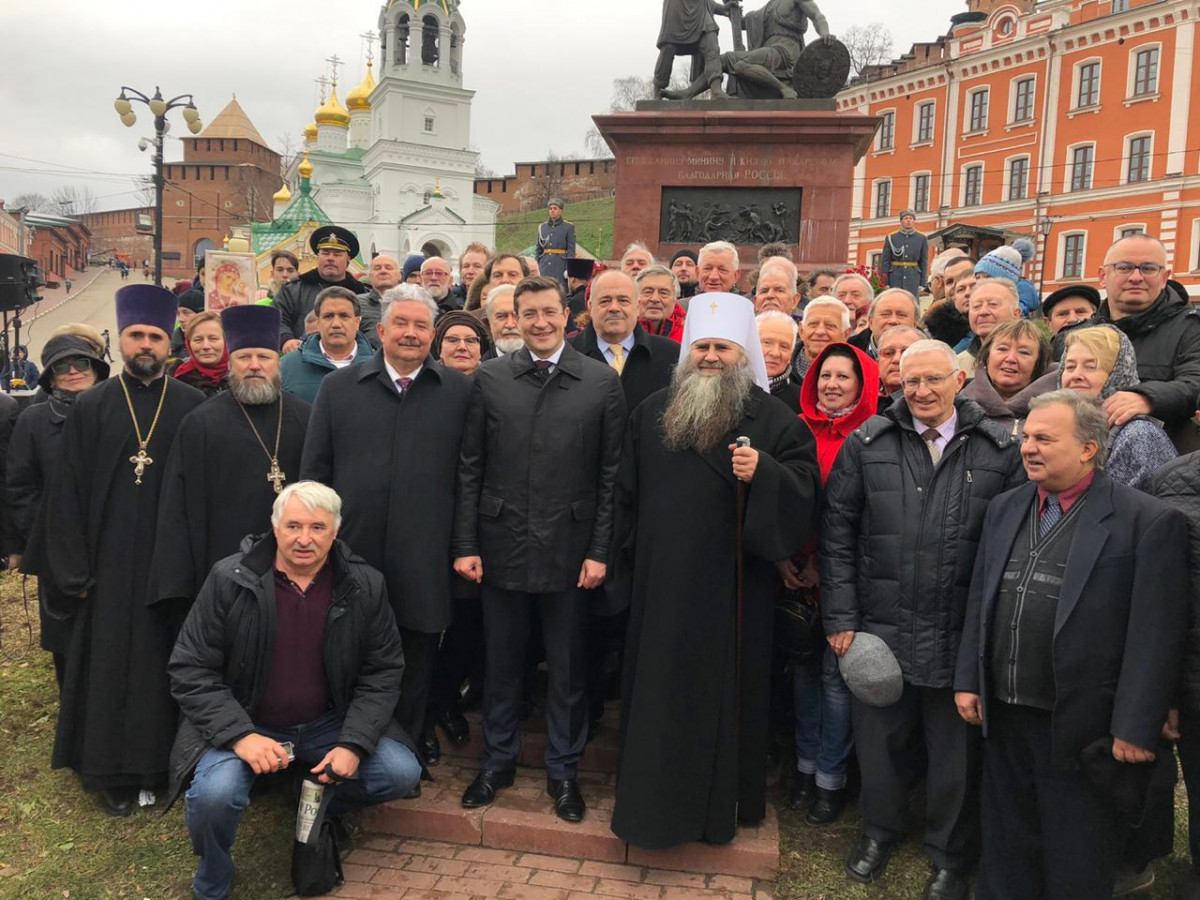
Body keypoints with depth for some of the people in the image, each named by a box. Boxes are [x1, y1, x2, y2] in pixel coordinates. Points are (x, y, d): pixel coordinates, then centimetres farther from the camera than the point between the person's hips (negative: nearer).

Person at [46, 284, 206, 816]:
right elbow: (67, 493, 3)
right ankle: (113, 771, 21)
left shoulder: (193, 408, 1)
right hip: (110, 565, 0)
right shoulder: (91, 407, 3)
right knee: (111, 665, 7)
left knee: (166, 662, 7)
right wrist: (74, 570, -3)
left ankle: (162, 762, 22)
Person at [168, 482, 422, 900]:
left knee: (402, 773, -14)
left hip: (327, 724, 3)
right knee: (214, 793, -30)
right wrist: (241, 735, -23)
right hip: (243, 725, -2)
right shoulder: (229, 579, -13)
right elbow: (189, 670, -11)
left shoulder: (366, 586, -7)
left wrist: (353, 744, -16)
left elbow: (383, 671, -2)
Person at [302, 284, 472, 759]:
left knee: (415, 672, 11)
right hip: (352, 555, 1)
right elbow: (314, 471, 7)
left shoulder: (460, 392, 3)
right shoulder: (338, 388, 6)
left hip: (425, 562, -1)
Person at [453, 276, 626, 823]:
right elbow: (470, 467, 3)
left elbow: (611, 474, -1)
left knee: (567, 669, 12)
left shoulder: (603, 382, -1)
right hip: (502, 546, 1)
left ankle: (563, 770, 30)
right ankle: (498, 761, 34)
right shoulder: (489, 379, 2)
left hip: (569, 548, -1)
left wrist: (600, 551, -6)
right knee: (500, 664, 15)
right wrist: (465, 544, -1)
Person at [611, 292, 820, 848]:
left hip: (730, 591, -3)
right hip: (660, 587, 4)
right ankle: (651, 801, 30)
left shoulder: (775, 421, -3)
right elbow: (628, 494, 15)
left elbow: (802, 498, -11)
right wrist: (630, 553, 12)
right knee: (657, 694, 12)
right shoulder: (651, 414, 9)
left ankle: (721, 806, 26)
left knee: (724, 693, 7)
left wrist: (762, 472, -28)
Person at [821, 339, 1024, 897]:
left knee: (956, 754, 13)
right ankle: (879, 830, 42)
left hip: (962, 636, 0)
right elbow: (837, 534, 0)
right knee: (880, 739, 16)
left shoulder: (1000, 452, -2)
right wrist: (840, 616, -4)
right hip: (880, 628, 1)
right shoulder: (867, 444, 0)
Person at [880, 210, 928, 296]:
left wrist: (922, 283, 1)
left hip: (913, 278, 1)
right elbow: (885, 260, 3)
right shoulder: (891, 237, 4)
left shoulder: (922, 238, 7)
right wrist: (885, 283, -3)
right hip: (895, 276, 0)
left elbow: (924, 262, 7)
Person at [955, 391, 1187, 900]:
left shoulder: (1149, 522, -11)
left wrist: (1135, 728, -15)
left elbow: (1155, 635, -14)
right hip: (1003, 717, 5)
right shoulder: (1005, 509, 8)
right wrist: (968, 681, 9)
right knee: (1005, 856, 20)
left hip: (1081, 728, -5)